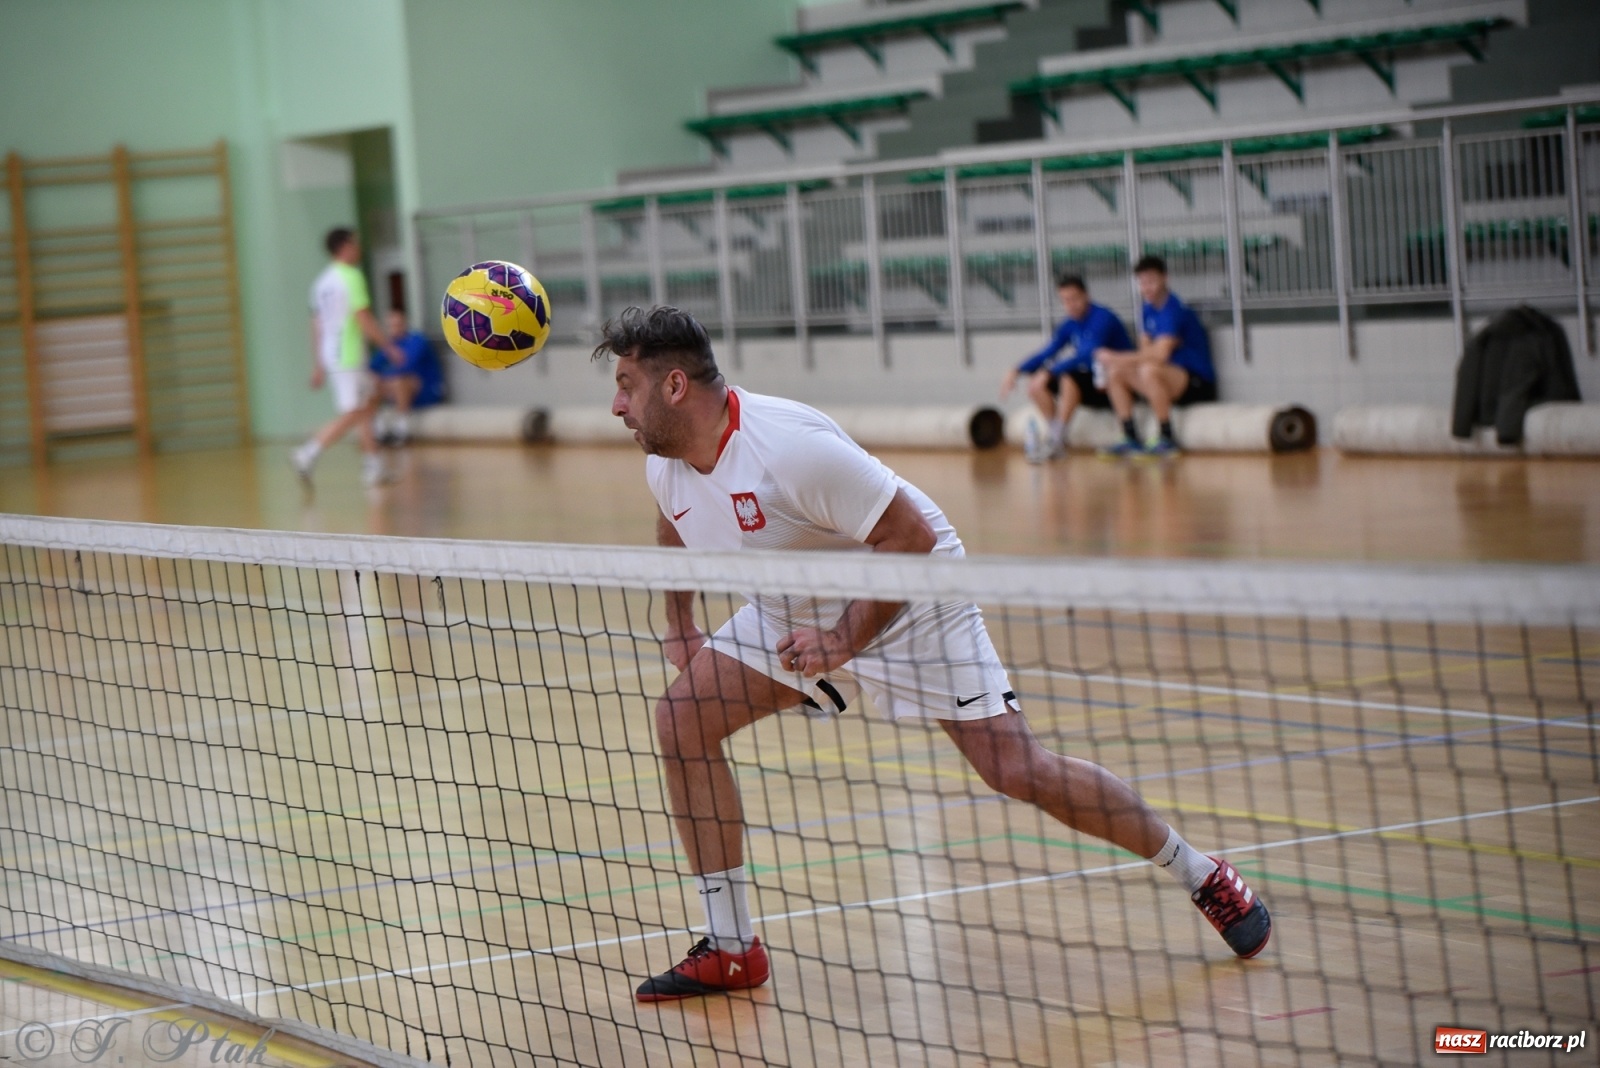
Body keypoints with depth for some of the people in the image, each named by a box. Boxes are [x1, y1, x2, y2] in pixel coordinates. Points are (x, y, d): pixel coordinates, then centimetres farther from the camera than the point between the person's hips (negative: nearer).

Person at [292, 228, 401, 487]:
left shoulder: (322, 281, 14)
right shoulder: (352, 277, -11)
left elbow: (317, 325, 16)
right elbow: (364, 320, -16)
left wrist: (318, 366, 19)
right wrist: (389, 347, -7)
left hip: (329, 354, 9)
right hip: (348, 356, -9)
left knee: (369, 403, 16)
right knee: (351, 415, -7)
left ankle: (373, 464, 15)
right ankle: (308, 454, -15)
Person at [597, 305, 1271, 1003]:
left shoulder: (788, 445, -32)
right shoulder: (665, 467, -6)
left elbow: (910, 536, -28)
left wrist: (845, 638, -30)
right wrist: (678, 625, 11)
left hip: (907, 600, -8)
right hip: (789, 612, 8)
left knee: (1015, 769, -15)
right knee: (682, 717, -10)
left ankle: (1202, 875, 5)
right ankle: (731, 949, -2)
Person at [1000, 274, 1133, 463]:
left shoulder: (1102, 318, -17)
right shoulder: (1069, 325, 6)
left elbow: (1088, 355, -29)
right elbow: (1047, 353, 7)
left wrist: (1050, 372, -35)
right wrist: (1017, 371, -9)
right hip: (1090, 384, 8)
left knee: (1069, 377, -34)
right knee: (1036, 385, -5)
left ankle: (1056, 439, -25)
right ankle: (1057, 439, -7)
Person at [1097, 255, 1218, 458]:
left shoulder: (1175, 310, -18)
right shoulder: (1148, 310, 9)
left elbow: (1160, 354, -27)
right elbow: (1146, 350, 10)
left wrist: (1118, 359, -22)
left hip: (1199, 384, -9)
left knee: (1149, 370, -35)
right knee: (1115, 373, 1)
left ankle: (1167, 440, -25)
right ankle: (1131, 439, -3)